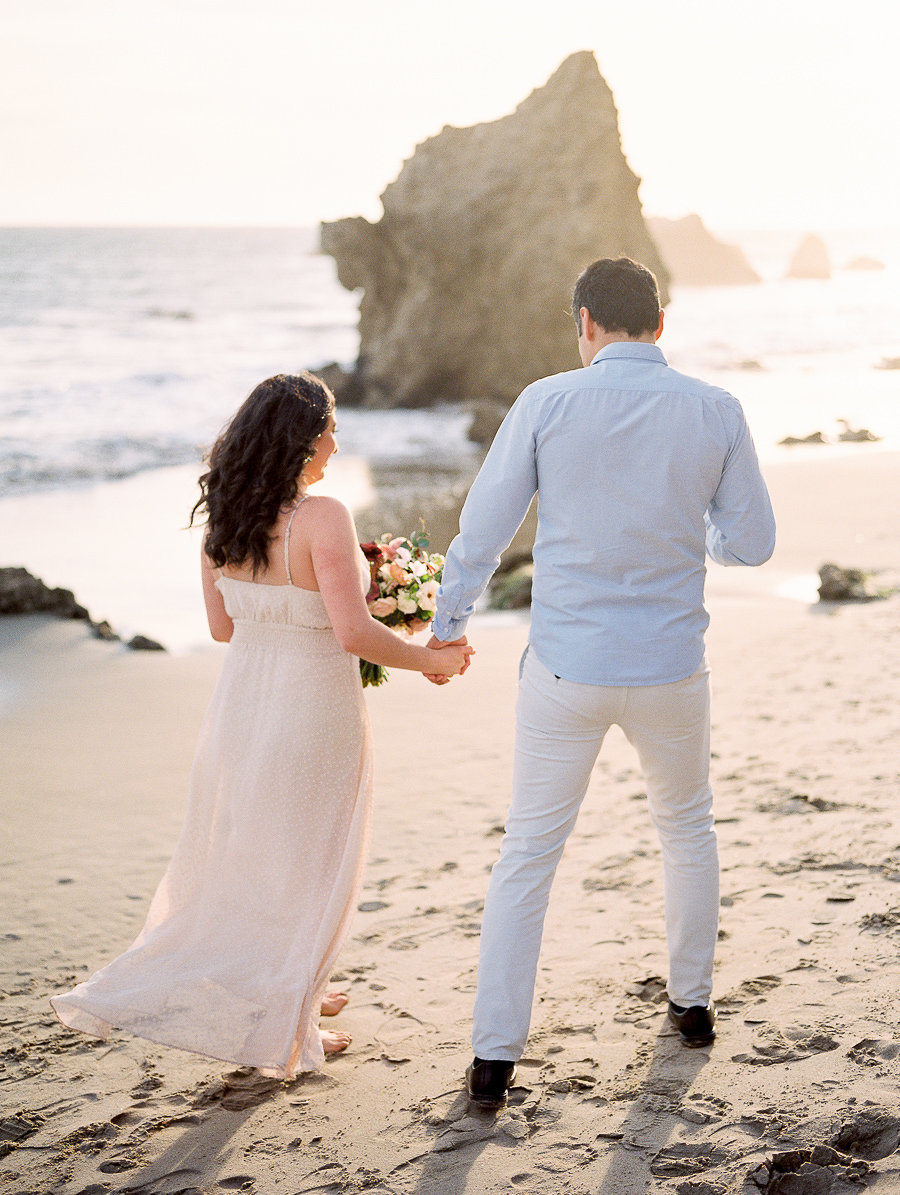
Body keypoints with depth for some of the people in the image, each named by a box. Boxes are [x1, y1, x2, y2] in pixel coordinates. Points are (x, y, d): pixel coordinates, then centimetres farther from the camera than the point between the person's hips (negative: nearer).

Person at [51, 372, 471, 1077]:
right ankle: (286, 1032, 22)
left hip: (242, 701, 6)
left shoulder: (222, 519, 0)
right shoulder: (323, 518, -21)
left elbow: (224, 626, 8)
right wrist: (432, 660, -11)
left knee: (244, 858, 23)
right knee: (306, 867, 11)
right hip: (312, 712, -6)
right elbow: (355, 633, -25)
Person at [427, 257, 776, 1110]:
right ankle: (691, 1001, 38)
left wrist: (447, 625, 12)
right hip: (669, 669, 1)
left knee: (527, 855, 8)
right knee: (686, 827, 26)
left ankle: (495, 1056, 9)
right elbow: (752, 543, 2)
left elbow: (483, 528, -3)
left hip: (565, 668, -1)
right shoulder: (716, 414, -5)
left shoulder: (547, 403, -8)